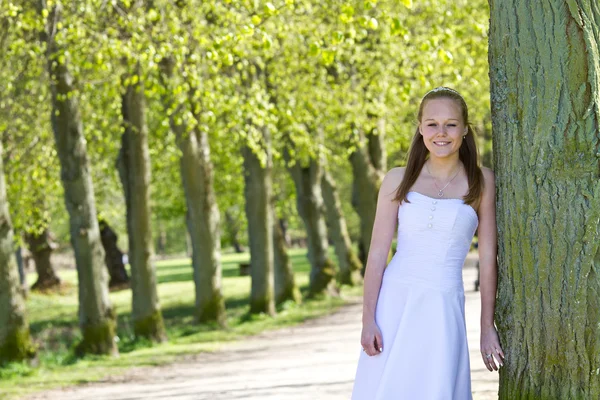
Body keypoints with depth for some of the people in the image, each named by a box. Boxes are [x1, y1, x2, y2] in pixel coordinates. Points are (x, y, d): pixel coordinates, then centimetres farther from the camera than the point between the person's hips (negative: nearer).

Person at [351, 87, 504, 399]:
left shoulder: (481, 181, 2)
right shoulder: (399, 180, 4)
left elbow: (487, 258, 3)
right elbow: (377, 253, 3)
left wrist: (487, 327, 2)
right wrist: (368, 319, -5)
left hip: (443, 312, -1)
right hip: (394, 303, 1)